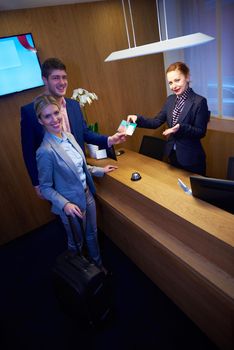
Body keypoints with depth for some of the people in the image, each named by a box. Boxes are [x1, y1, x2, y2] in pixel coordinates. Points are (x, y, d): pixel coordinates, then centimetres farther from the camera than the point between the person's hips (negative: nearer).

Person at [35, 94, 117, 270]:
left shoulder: (68, 136, -5)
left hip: (88, 195, 6)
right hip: (72, 205, -6)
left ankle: (98, 263, 53)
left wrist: (100, 170, 10)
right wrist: (64, 204, -28)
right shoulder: (45, 151, -26)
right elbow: (45, 187, -16)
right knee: (76, 242, 21)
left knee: (92, 233, 26)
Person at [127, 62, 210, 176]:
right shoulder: (170, 99, 4)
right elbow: (156, 122, 1)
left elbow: (201, 132, -15)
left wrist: (181, 128, -31)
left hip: (191, 159, -6)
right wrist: (138, 119, -14)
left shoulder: (199, 101, -16)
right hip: (172, 154, 6)